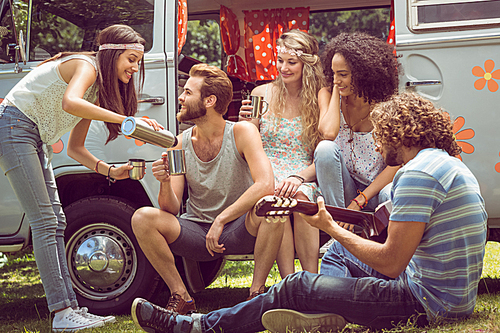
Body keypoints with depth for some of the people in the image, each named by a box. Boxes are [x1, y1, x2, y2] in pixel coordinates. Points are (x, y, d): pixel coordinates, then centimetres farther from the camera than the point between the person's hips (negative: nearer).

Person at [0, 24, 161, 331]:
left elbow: (75, 147, 15)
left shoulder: (98, 90, 15)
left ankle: (70, 307, 5)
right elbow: (69, 103, -36)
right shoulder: (86, 66, -12)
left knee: (55, 222, 5)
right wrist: (125, 120, -38)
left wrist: (109, 171, 1)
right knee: (44, 222, -14)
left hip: (35, 140, 10)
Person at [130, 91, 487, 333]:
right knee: (339, 253, 23)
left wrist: (331, 227, -9)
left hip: (429, 302, -10)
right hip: (458, 298, 10)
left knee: (297, 287, -6)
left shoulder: (418, 174, -19)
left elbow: (390, 263, -21)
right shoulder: (450, 164, 15)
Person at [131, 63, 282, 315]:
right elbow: (171, 209, -3)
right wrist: (165, 184, -25)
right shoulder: (181, 143, 0)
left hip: (239, 231, -3)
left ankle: (257, 292, -16)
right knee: (142, 218, -21)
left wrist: (221, 221, -28)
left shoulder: (241, 133, -11)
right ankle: (181, 298, -8)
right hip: (196, 233, 3)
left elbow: (265, 185, -27)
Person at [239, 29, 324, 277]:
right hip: (266, 173, 1)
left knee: (300, 197, -35)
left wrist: (299, 177, -21)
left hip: (306, 178, -1)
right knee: (275, 197, -33)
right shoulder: (262, 94, 9)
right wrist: (244, 124, -9)